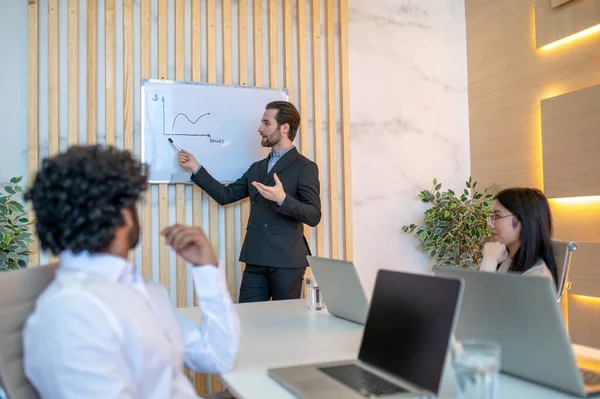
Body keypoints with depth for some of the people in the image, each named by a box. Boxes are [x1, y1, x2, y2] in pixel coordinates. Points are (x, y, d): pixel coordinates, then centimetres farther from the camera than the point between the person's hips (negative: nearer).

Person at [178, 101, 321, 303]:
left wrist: (282, 199, -27)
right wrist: (196, 168, 13)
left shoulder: (305, 167, -4)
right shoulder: (257, 168, 18)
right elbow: (225, 195, 15)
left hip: (286, 261, -6)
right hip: (255, 260, 6)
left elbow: (314, 216, -12)